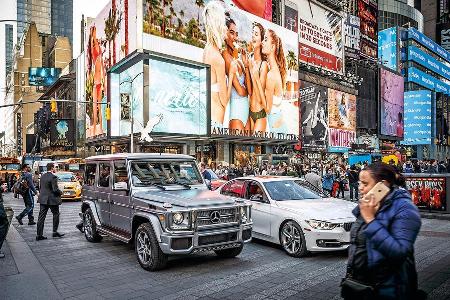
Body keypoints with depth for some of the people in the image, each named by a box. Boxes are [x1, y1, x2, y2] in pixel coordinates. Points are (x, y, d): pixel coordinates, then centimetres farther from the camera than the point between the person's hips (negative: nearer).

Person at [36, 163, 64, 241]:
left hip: (43, 199, 7)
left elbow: (40, 187, 14)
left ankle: (39, 235, 9)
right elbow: (55, 189, -19)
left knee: (41, 216, 7)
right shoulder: (53, 177, -17)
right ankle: (55, 232, 15)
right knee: (56, 214, 11)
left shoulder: (42, 176, 8)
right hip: (52, 199, -7)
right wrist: (60, 192, 0)